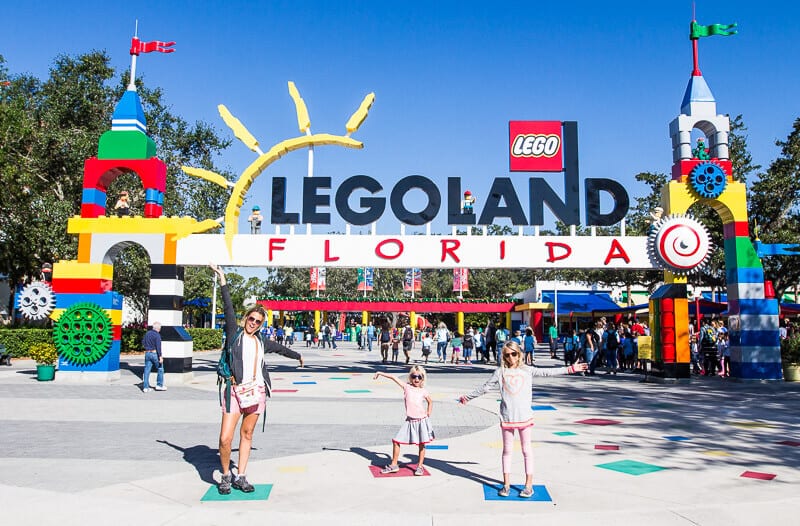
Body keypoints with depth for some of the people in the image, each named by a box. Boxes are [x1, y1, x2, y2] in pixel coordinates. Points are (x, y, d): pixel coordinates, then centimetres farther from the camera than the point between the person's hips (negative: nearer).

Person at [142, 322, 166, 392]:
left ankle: (145, 387, 4)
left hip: (147, 353, 6)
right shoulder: (157, 335, -15)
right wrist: (160, 357, -19)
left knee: (147, 370, 6)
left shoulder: (147, 333, 7)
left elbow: (143, 343, 15)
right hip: (155, 354, -6)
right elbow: (158, 347, -19)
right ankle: (159, 385, 13)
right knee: (160, 369, 10)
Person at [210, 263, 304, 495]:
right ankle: (226, 475, 12)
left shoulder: (261, 341, 17)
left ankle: (240, 477, 19)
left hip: (256, 391, 5)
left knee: (247, 434, 7)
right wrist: (222, 280, -12)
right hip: (235, 389, -4)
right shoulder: (234, 333, 4)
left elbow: (279, 348, 35)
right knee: (225, 439, -11)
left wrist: (297, 356, 50)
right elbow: (228, 307, -5)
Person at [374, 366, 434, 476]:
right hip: (409, 421, 1)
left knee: (421, 444, 3)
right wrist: (380, 373, -4)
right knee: (396, 441, -1)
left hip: (421, 420, -1)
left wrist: (428, 415, 11)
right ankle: (393, 465, 13)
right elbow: (394, 378, -2)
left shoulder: (423, 391, 3)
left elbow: (430, 402, 20)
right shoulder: (407, 387, 1)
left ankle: (420, 466, 20)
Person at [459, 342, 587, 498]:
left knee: (526, 450, 5)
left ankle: (529, 485, 14)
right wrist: (468, 397, 13)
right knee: (507, 450, 9)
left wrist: (570, 369, -1)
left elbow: (547, 372, 3)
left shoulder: (527, 370, 4)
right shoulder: (500, 372, 4)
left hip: (524, 416, 0)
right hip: (507, 417, 1)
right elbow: (485, 387, 10)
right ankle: (506, 484, 19)